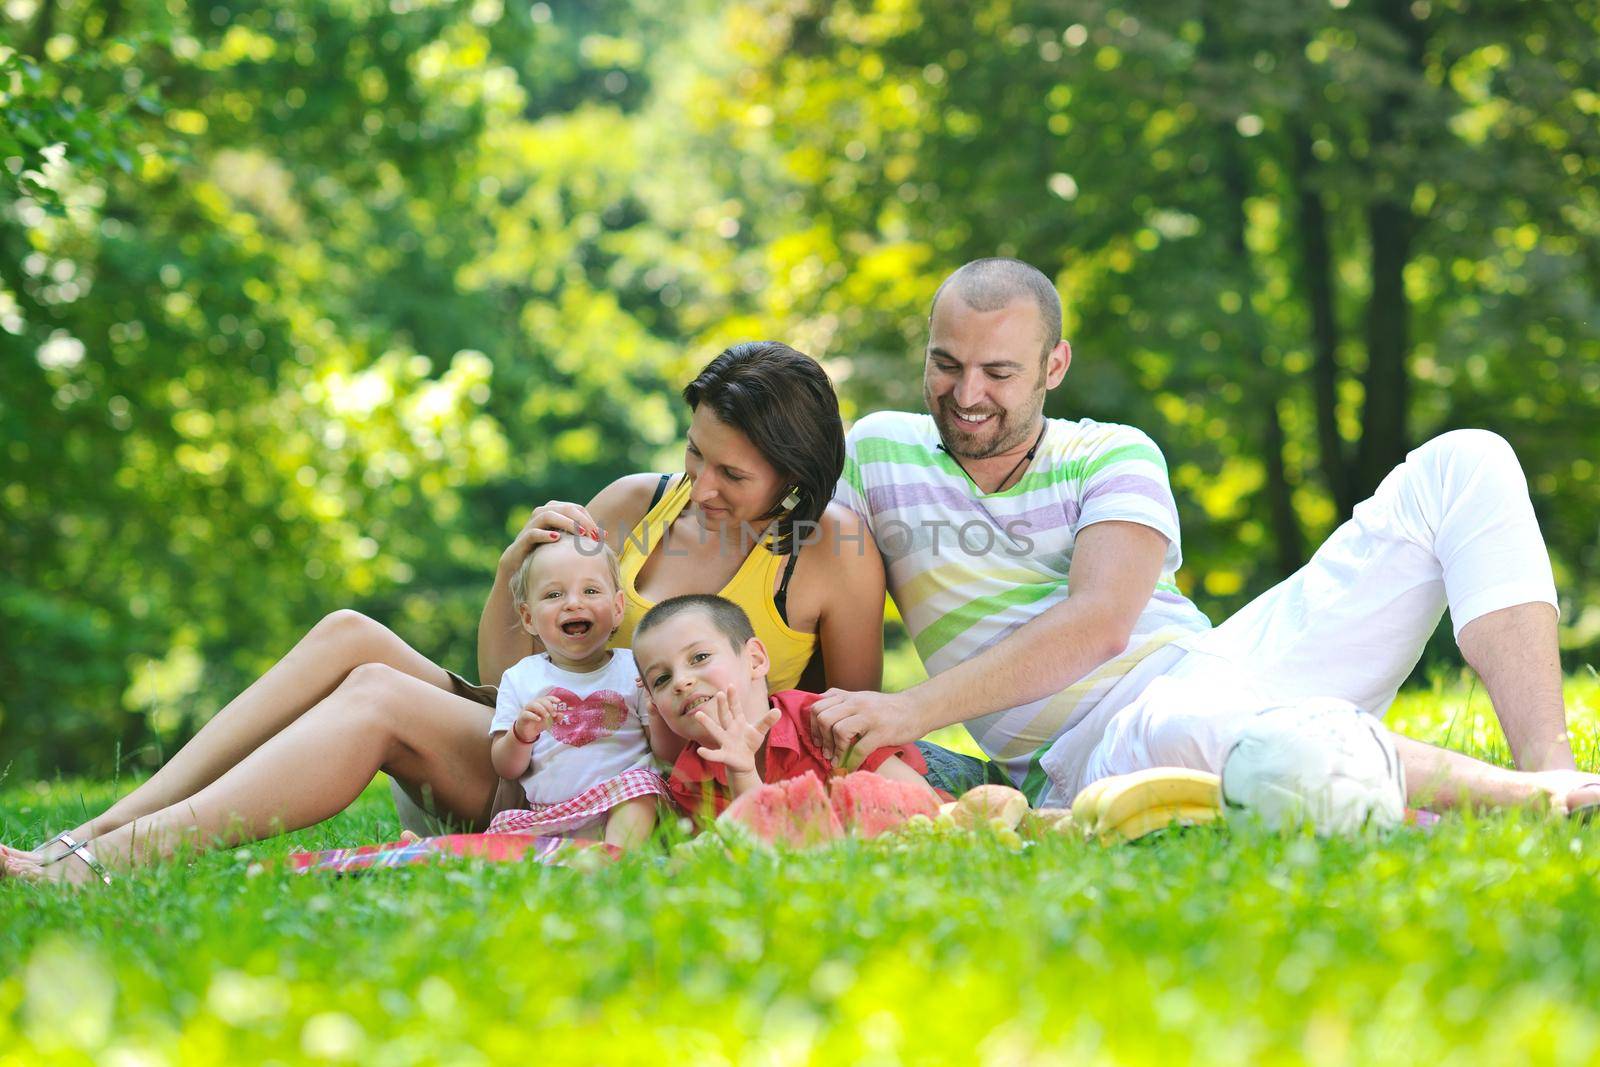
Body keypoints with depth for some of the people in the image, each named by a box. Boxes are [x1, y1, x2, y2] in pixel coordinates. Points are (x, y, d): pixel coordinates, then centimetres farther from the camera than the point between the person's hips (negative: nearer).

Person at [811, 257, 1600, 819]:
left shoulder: (1114, 457, 8)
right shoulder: (877, 454, 12)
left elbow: (1098, 622, -9)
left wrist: (915, 710, -20)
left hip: (1225, 668, 4)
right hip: (1092, 755, -4)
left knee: (1463, 464, -4)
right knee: (1186, 730, -46)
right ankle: (1518, 796, -32)